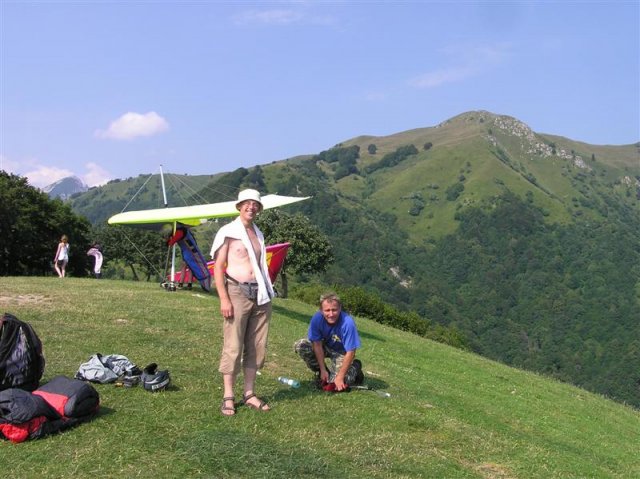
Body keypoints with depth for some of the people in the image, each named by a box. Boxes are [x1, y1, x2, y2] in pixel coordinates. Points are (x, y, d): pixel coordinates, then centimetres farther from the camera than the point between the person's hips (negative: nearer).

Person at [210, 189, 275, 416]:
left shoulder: (259, 234, 17)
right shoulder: (228, 232, -1)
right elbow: (218, 267, -5)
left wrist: (267, 294, 12)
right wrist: (224, 299, -12)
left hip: (260, 295, 6)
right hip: (238, 293, -6)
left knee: (256, 347, 7)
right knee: (233, 347, -4)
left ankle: (249, 394, 16)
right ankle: (228, 397, 3)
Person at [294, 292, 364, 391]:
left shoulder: (348, 323, -35)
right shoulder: (317, 318, -26)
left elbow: (350, 352, -29)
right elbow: (317, 344, -17)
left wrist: (340, 377, -27)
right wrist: (323, 370, -17)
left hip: (341, 352, -4)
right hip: (325, 347, 4)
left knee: (339, 384, -22)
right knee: (300, 345, -21)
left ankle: (355, 367, 11)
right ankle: (321, 374, 1)